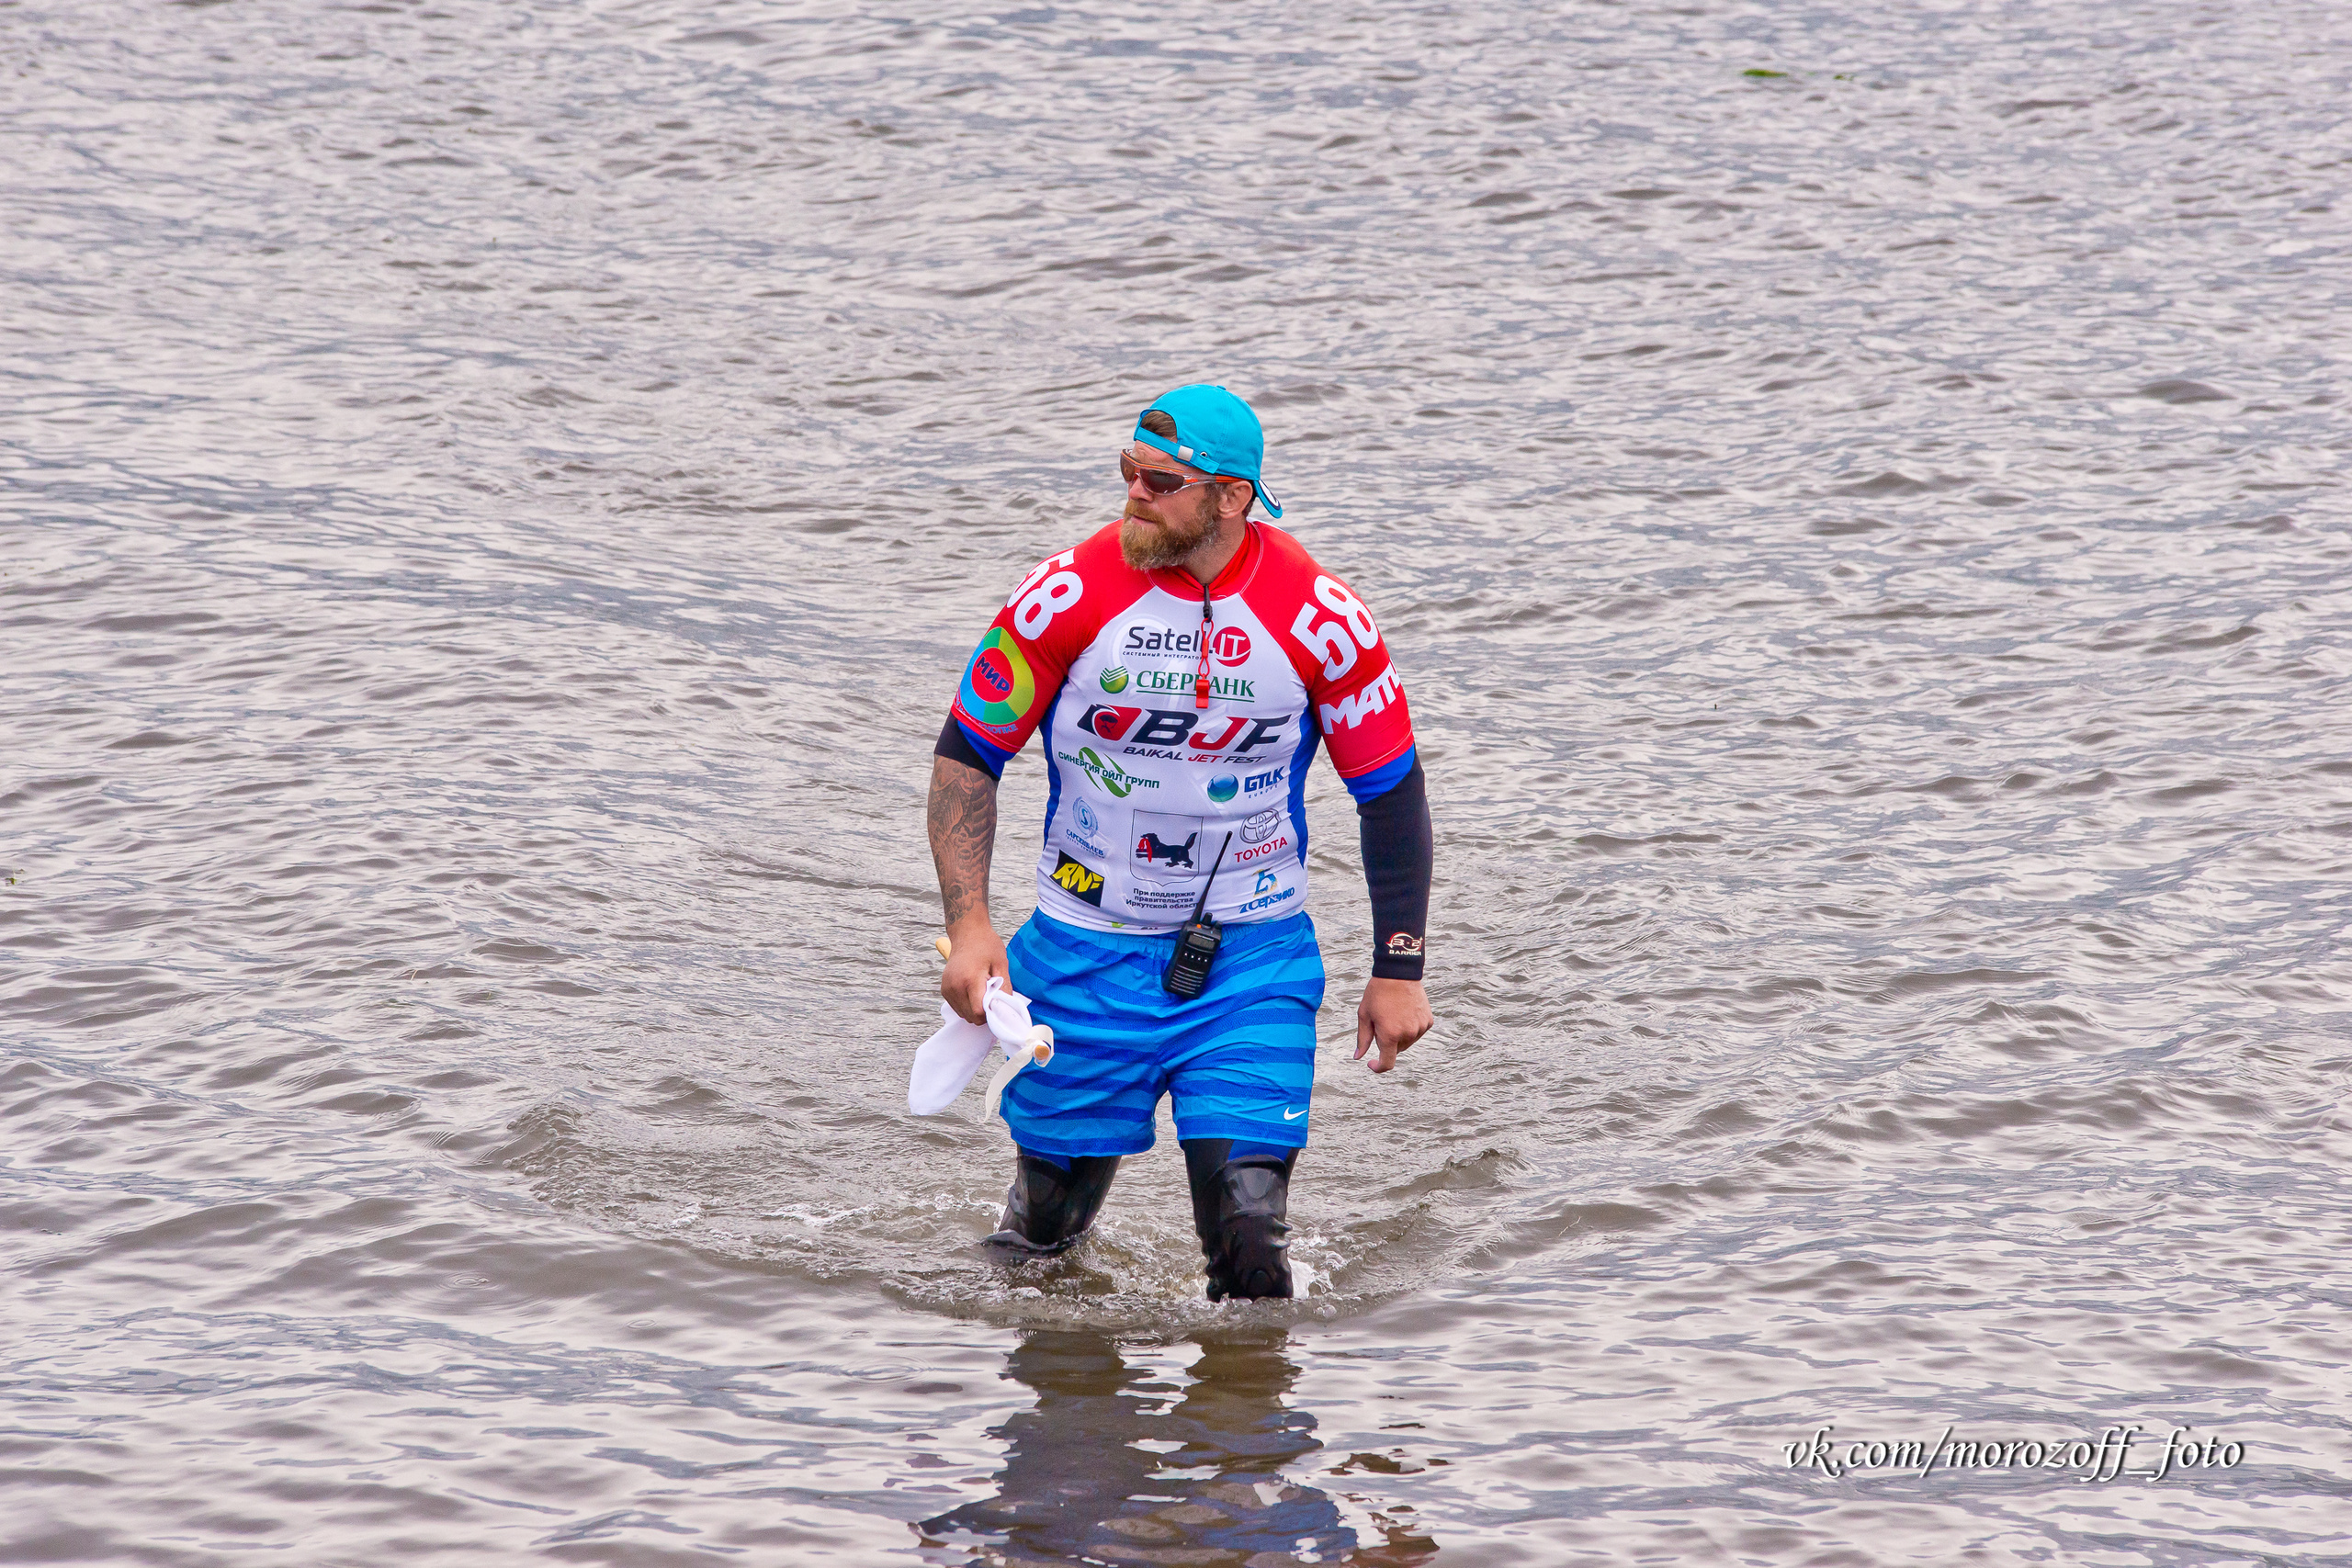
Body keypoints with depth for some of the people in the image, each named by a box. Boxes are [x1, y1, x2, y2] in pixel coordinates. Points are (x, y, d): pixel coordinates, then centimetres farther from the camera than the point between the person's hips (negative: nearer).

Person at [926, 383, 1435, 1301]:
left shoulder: (1319, 618, -11)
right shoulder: (1069, 596, -11)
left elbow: (1392, 791, 1)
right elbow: (966, 755, -2)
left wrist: (1398, 971, -1)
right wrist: (968, 925, -13)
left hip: (1254, 961, -1)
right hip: (1087, 950, 1)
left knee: (1247, 1220, -13)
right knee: (1047, 1221, 10)